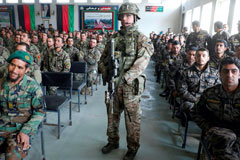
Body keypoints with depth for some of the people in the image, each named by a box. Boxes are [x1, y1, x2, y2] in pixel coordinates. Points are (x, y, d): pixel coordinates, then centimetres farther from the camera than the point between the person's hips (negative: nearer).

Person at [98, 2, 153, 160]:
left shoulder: (142, 39, -5)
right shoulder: (114, 37, 9)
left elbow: (141, 63, -17)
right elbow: (103, 58, 11)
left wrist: (124, 77, -27)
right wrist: (106, 73, -7)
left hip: (131, 85, -4)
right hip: (113, 83, 5)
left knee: (132, 119, 8)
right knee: (113, 115, 17)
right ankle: (113, 141, 38)